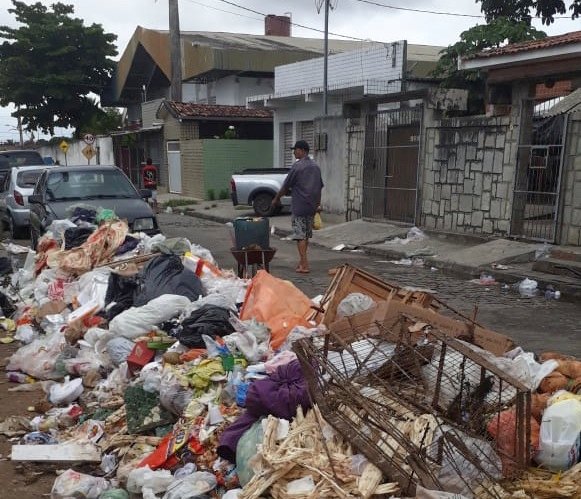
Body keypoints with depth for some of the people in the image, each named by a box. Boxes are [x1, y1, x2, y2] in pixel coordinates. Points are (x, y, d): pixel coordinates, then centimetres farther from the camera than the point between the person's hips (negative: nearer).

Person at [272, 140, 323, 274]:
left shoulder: (297, 166, -12)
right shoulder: (316, 166, 10)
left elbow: (286, 186, -8)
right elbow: (319, 187, 16)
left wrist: (276, 199, 6)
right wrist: (318, 204, 24)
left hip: (299, 206, -7)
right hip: (312, 207, 7)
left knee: (300, 235, -4)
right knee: (307, 234, 16)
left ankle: (304, 265, -6)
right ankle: (302, 260, 27)